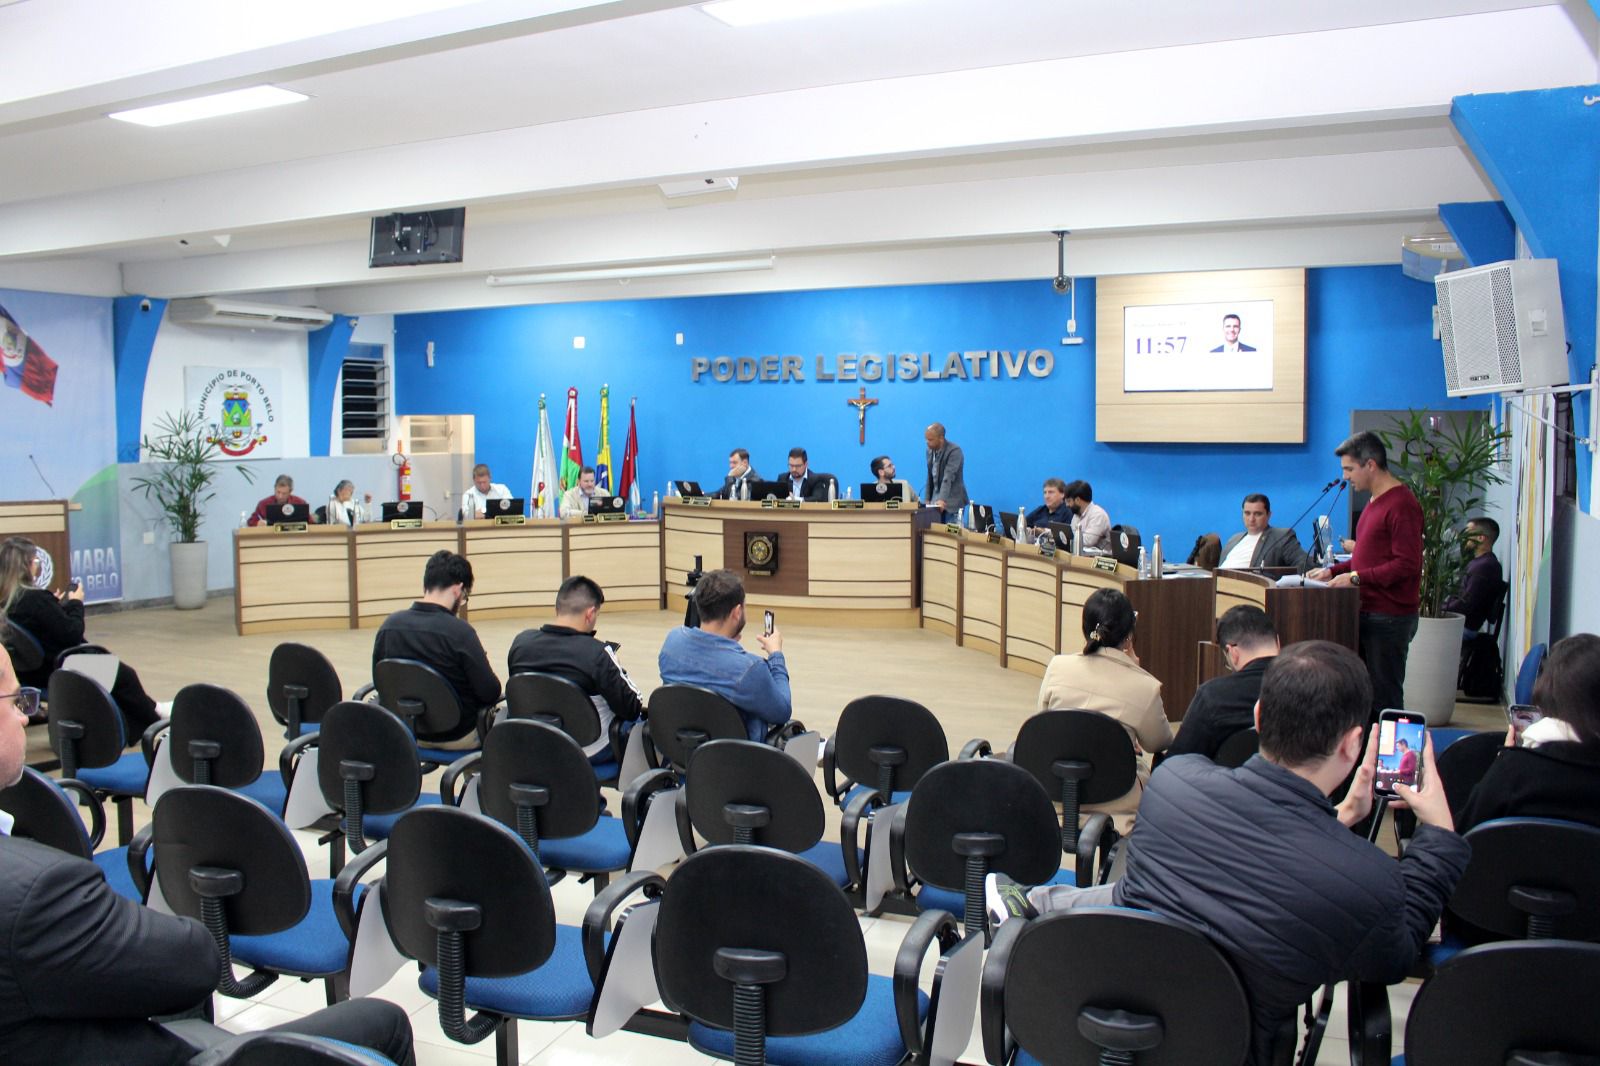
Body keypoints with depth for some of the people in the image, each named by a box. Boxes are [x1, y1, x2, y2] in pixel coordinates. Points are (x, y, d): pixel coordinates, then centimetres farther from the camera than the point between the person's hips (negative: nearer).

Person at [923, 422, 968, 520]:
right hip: (935, 500, 6)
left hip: (952, 502, -6)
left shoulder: (954, 450, -16)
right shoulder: (930, 451, 7)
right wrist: (927, 499, 9)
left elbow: (948, 477, -28)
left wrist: (942, 499, -38)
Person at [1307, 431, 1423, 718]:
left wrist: (1356, 577, -18)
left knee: (1385, 698, -3)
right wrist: (1333, 571, 12)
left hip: (1390, 618, -9)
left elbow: (1407, 564, -20)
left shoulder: (1401, 505, -14)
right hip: (1369, 613, 9)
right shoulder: (1375, 501, 17)